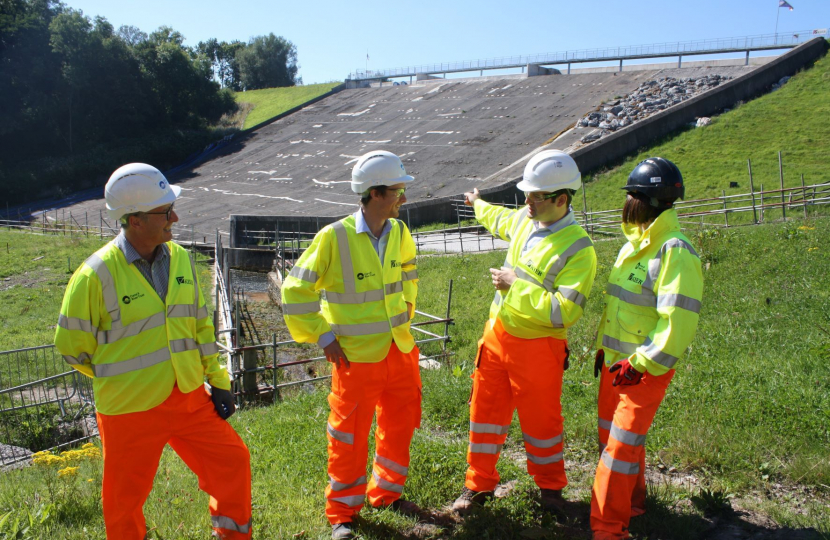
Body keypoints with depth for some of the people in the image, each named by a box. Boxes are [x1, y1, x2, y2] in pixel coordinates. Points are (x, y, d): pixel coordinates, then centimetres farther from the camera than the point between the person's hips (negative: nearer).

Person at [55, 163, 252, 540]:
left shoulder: (180, 258, -1)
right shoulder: (96, 275, -17)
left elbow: (200, 325, 9)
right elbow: (72, 347, -6)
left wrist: (217, 381, 7)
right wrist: (124, 379, 3)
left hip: (189, 400, 5)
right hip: (130, 411, -4)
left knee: (233, 461, 10)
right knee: (125, 501, 13)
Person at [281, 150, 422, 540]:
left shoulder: (399, 232, 0)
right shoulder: (335, 237, -18)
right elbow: (295, 291, -11)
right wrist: (322, 337, -11)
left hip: (401, 351, 6)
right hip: (358, 357, -6)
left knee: (400, 426, 19)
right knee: (350, 437, 7)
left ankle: (386, 492, 41)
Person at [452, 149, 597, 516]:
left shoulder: (578, 249, -20)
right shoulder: (525, 220, 1)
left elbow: (563, 312, -27)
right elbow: (500, 220, 28)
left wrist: (516, 286, -23)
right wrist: (478, 204, 46)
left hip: (536, 347, -6)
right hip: (497, 333, 7)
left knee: (541, 420, 11)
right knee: (486, 410, 14)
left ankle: (550, 487, 36)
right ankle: (479, 484, 32)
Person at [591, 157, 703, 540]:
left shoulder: (674, 251, -19)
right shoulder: (634, 244, 11)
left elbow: (678, 319, -23)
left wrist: (642, 363, -21)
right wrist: (603, 347, 20)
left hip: (646, 369, -9)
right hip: (616, 363, 9)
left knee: (622, 446, -5)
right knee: (612, 436, 18)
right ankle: (633, 501, 38)